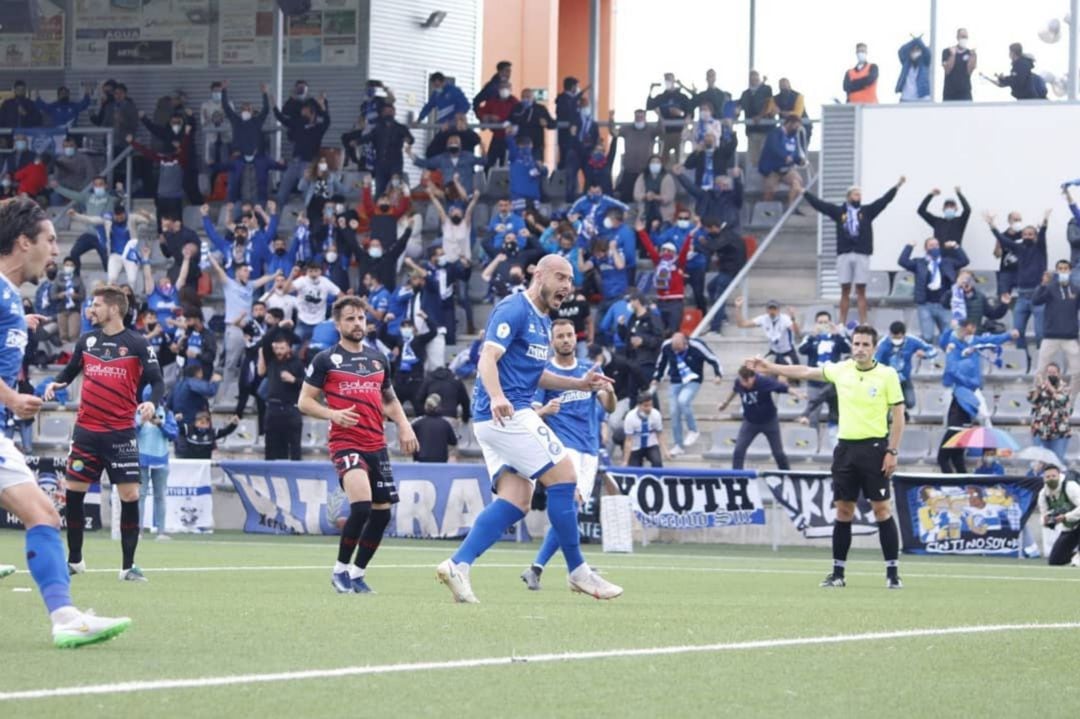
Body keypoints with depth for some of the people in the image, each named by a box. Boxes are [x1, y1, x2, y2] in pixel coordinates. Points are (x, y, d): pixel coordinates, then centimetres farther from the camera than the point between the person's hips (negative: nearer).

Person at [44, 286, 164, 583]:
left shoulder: (136, 344, -6)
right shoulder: (87, 341, 6)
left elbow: (157, 382, -6)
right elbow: (70, 371, 18)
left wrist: (152, 403, -25)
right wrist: (56, 383, -3)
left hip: (121, 433, -4)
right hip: (86, 430, 4)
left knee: (130, 495, -7)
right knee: (73, 491, 4)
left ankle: (128, 566, 2)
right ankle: (74, 559, 19)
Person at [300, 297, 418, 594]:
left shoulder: (378, 359, 16)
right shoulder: (326, 360, 1)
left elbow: (390, 399, 28)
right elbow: (304, 401, 1)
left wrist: (403, 426, 11)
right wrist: (332, 414, -16)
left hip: (377, 444, 6)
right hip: (345, 443, -6)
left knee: (382, 511, 4)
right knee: (361, 505, -23)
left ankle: (357, 572, 19)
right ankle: (340, 569, -5)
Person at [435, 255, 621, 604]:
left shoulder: (543, 321, 20)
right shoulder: (514, 310, -10)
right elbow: (488, 358, -22)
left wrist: (578, 384, 17)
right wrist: (497, 398, -40)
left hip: (510, 416, 10)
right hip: (508, 415, -10)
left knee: (516, 501, 0)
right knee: (563, 477, -9)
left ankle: (458, 564, -7)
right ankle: (578, 571, -1)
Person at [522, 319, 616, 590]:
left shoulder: (589, 371, 15)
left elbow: (609, 407, 11)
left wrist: (609, 392, -11)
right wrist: (544, 411, -24)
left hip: (590, 451, 5)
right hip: (562, 445, -5)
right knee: (570, 501, -25)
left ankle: (536, 568, 3)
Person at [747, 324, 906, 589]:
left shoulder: (887, 375, -5)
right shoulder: (841, 370, 7)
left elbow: (898, 414, -4)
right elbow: (806, 372, 16)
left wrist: (892, 451, -9)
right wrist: (770, 367, 16)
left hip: (874, 448, -4)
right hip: (846, 446, 4)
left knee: (881, 508, -5)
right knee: (843, 510, 6)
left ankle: (892, 572, 0)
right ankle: (838, 572, 11)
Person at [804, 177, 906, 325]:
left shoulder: (867, 211, 9)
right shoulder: (839, 211, 8)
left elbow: (884, 200, 4)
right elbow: (819, 204, 9)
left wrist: (897, 186, -4)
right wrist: (804, 193, 9)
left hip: (862, 255, 0)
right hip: (844, 255, 0)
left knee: (861, 291, 2)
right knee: (845, 291, 6)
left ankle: (863, 324, 2)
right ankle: (842, 324, 9)